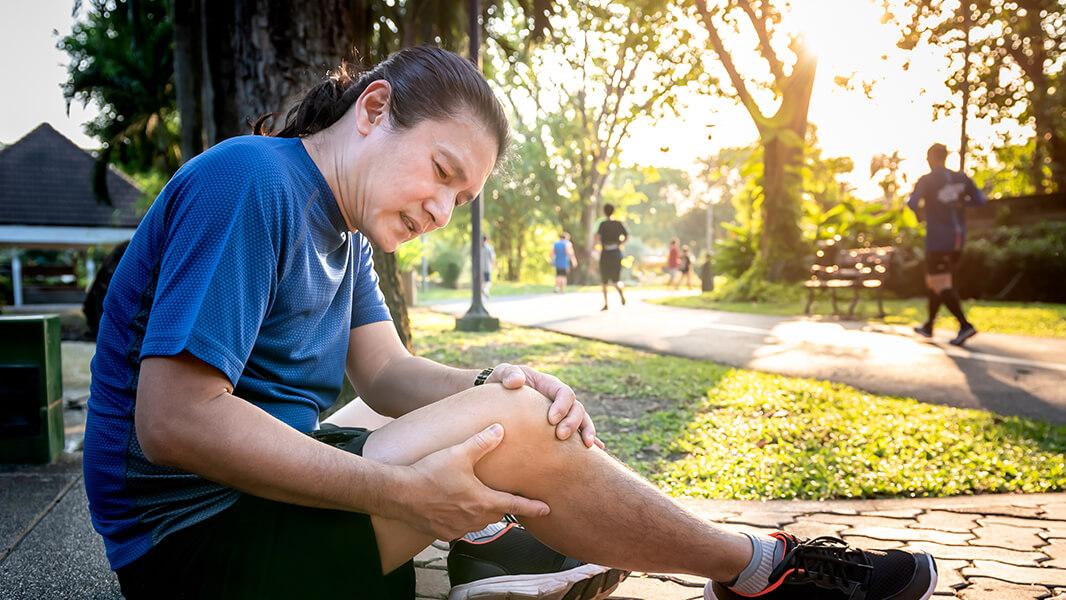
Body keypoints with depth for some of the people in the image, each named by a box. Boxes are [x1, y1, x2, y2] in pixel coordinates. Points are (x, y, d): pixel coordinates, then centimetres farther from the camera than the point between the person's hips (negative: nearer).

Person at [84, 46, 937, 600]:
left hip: (266, 488, 10)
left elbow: (386, 372, 3)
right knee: (511, 434, -24)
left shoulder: (341, 223, 9)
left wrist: (500, 389, -17)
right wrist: (401, 492, -28)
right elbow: (172, 420, -27)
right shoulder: (249, 182, -20)